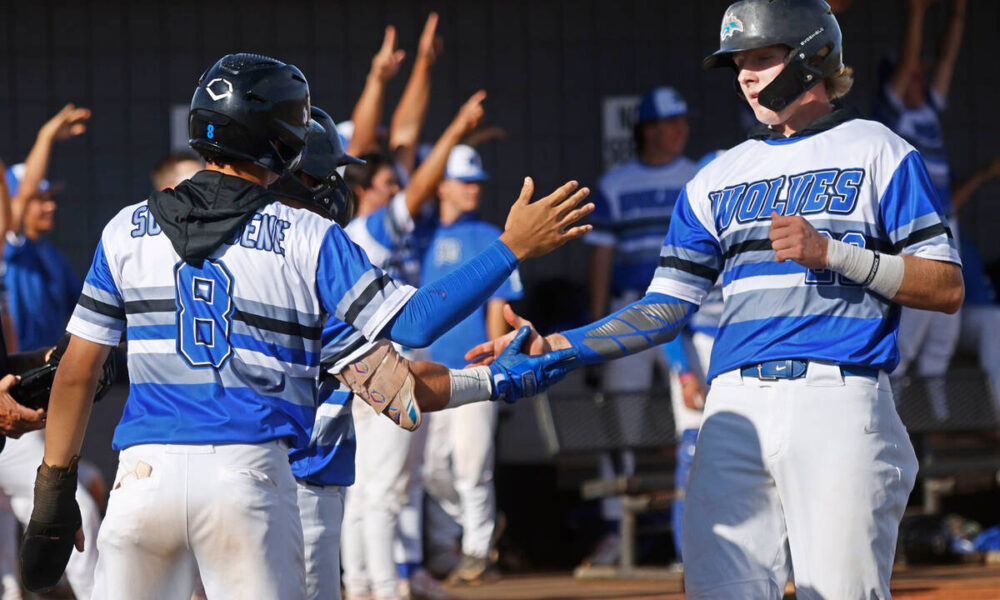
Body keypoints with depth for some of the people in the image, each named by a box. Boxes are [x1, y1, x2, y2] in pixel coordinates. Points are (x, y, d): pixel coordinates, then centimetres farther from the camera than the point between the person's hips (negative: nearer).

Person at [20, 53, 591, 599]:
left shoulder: (127, 229, 9)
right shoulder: (307, 238, 0)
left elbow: (77, 371, 9)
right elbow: (412, 323, -4)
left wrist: (55, 488, 15)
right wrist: (513, 248, 2)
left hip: (145, 475, 2)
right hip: (250, 474, -2)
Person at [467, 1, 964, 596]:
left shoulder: (876, 151, 8)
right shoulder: (718, 179, 22)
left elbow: (947, 289, 1)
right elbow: (665, 310, 19)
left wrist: (832, 253, -9)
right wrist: (552, 347, 8)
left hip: (840, 397, -5)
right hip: (737, 408, 5)